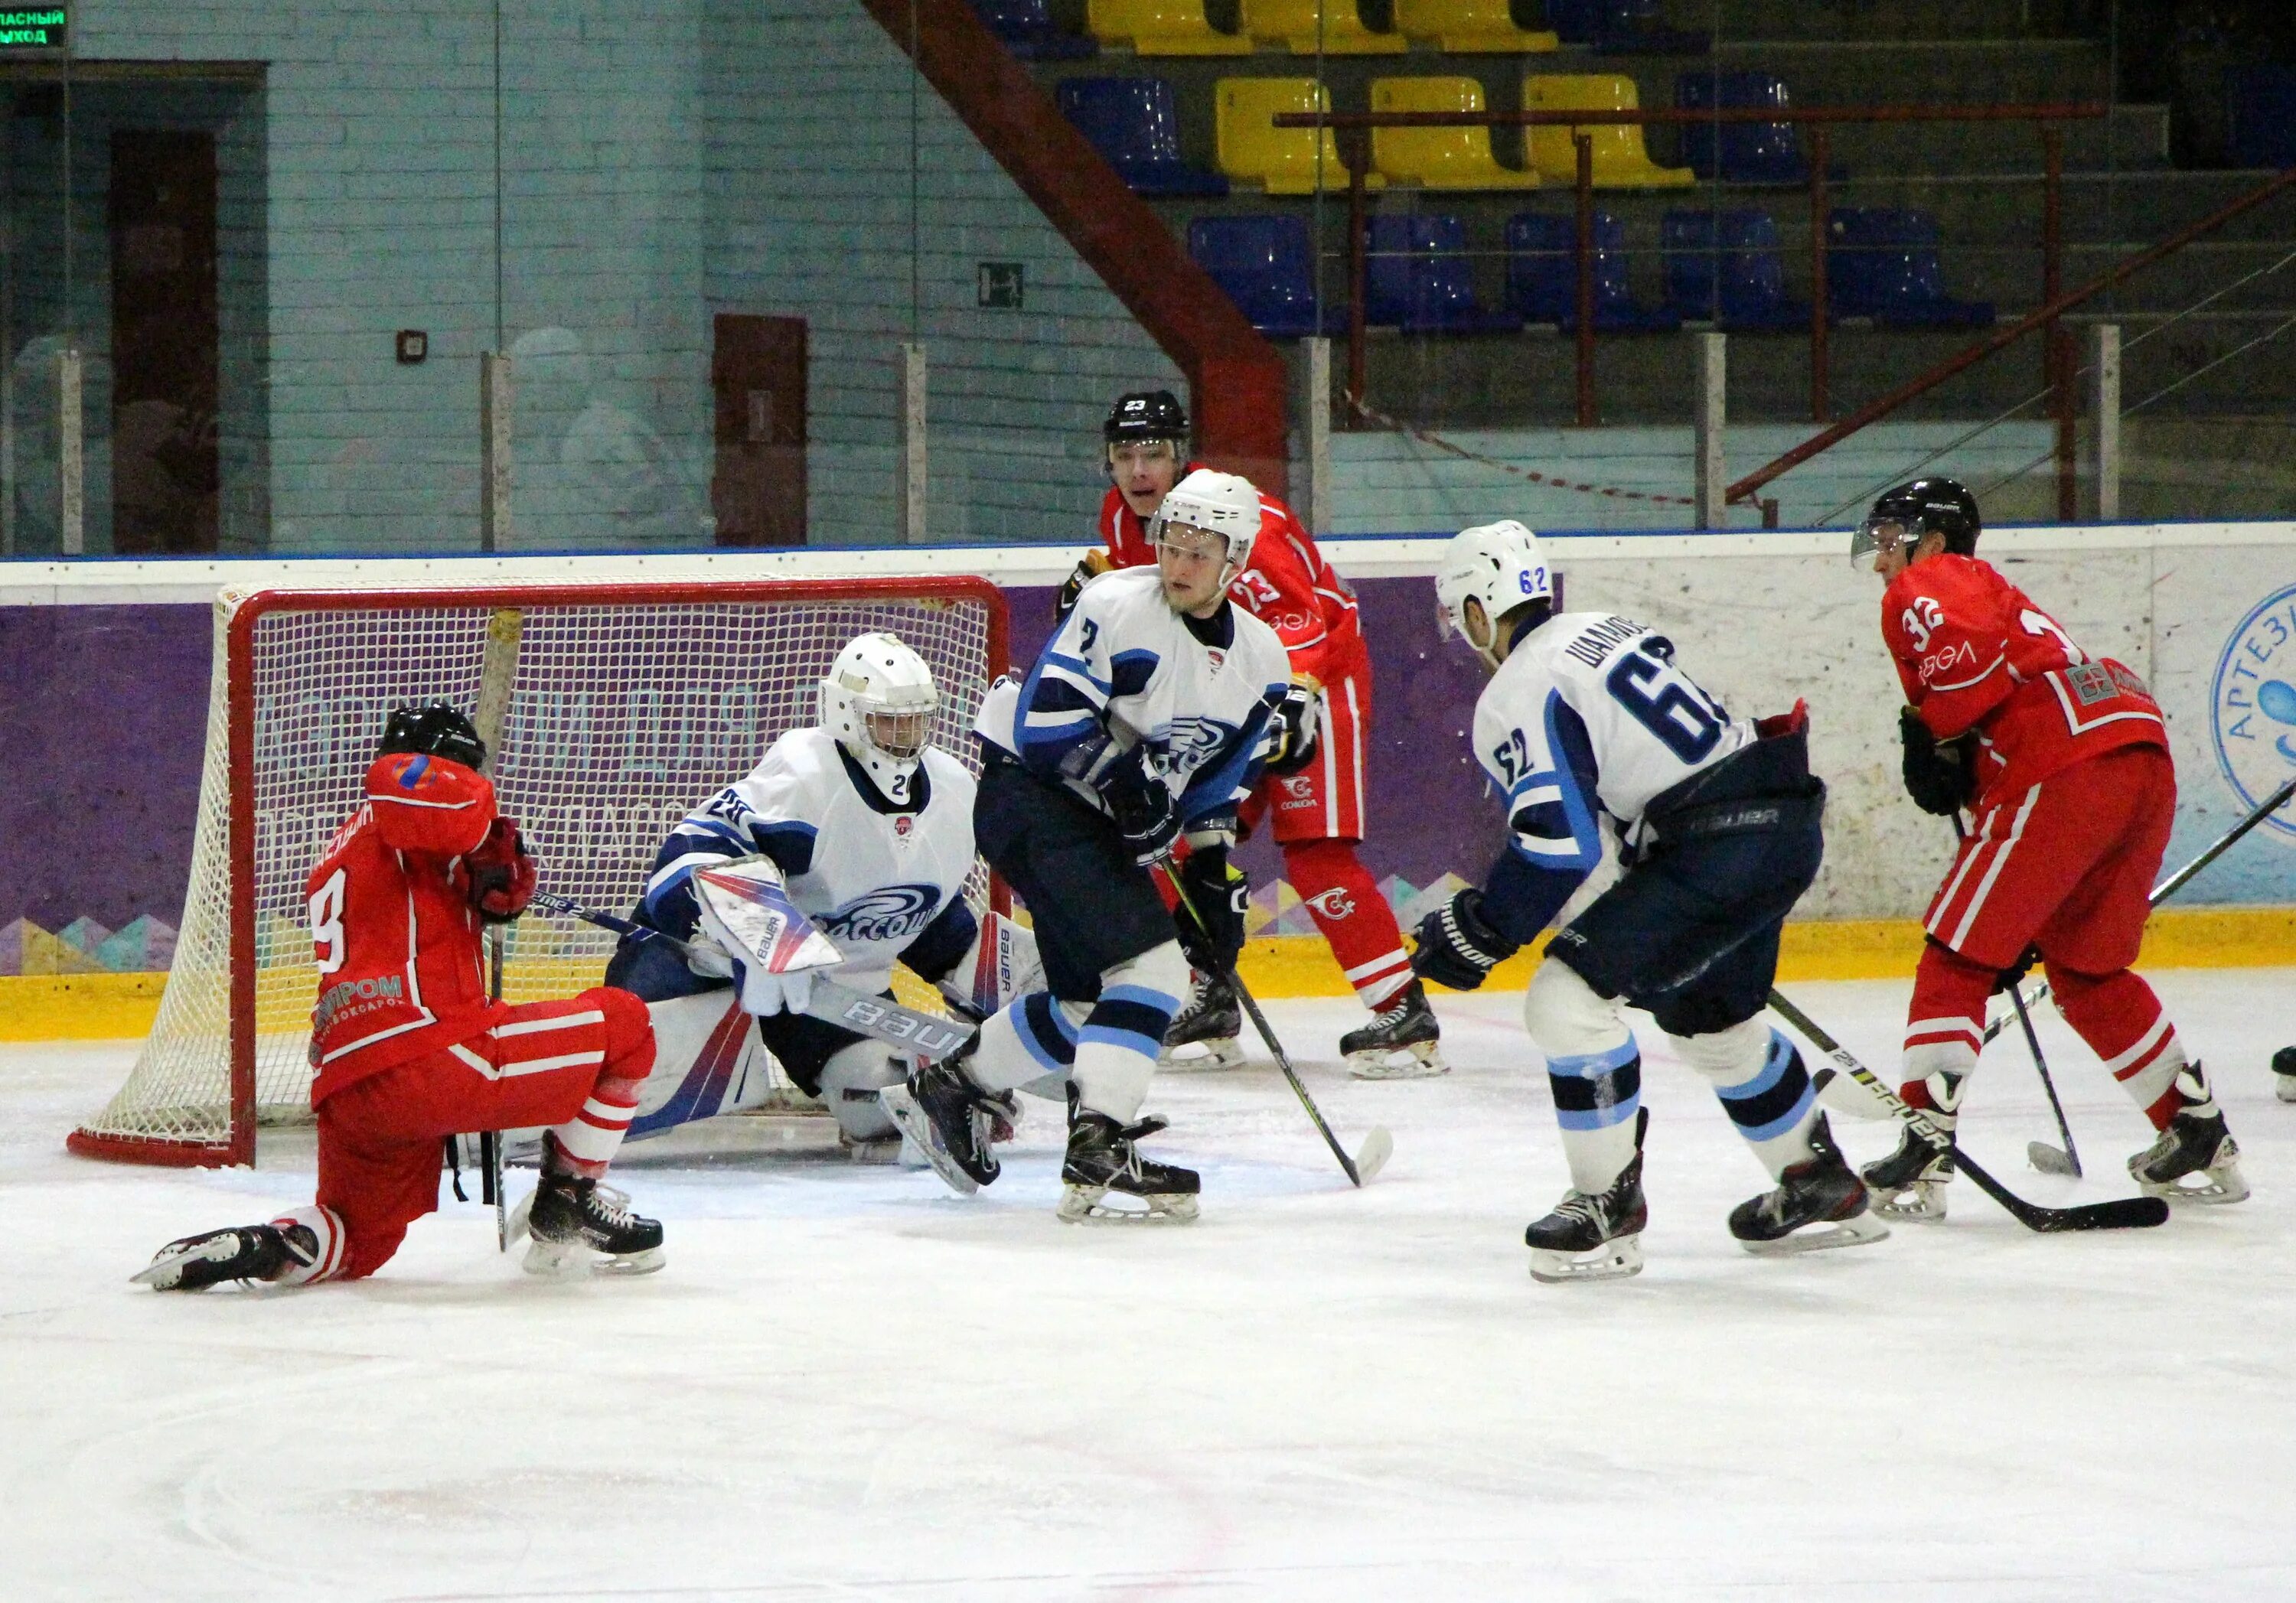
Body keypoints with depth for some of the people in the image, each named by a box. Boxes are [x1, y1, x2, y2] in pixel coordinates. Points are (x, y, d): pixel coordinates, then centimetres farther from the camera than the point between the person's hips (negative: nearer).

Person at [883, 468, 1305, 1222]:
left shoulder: (1260, 659, 6)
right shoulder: (1117, 608, -16)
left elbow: (1217, 784, 13)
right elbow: (1045, 719, -20)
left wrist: (1213, 879, 6)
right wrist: (1124, 779, -28)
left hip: (1105, 827, 9)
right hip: (1028, 795, -9)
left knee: (1088, 1002, 16)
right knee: (1150, 963, -22)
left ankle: (944, 1089, 35)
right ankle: (1097, 1153, -27)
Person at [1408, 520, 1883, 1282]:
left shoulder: (1520, 693, -10)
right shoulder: (1605, 631, 18)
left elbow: (1558, 843, -18)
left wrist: (1480, 932, -9)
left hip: (1719, 843, -10)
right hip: (1784, 826, 10)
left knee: (1570, 996, -9)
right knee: (1712, 1022, 28)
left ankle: (1610, 1204, -2)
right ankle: (1822, 1189, 43)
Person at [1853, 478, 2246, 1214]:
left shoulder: (1928, 585, 8)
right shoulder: (1994, 593, 35)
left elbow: (1963, 638, -18)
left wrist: (1932, 733, -5)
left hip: (2066, 776, -9)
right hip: (2146, 764, 9)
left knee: (1957, 956, -1)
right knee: (2087, 972, 23)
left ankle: (1923, 1158, -6)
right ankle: (2202, 1137, 25)